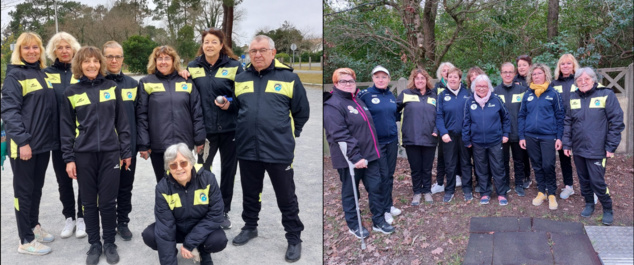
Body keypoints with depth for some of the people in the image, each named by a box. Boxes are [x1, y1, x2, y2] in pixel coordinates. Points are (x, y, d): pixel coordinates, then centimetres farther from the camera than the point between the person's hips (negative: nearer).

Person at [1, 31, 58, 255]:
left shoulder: (42, 74, 14)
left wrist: (53, 137, 14)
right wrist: (22, 141, -22)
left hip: (43, 143, 7)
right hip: (23, 144, -7)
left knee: (37, 188, 17)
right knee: (24, 190, 2)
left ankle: (34, 225, 33)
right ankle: (26, 240, 10)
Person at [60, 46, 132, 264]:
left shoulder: (112, 88, 4)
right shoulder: (71, 93, 3)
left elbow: (122, 122, 6)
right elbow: (66, 128, 4)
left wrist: (126, 151, 3)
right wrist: (69, 158, -1)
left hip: (110, 153, 0)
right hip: (84, 154, 0)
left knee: (108, 201, 2)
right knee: (89, 202, 8)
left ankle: (109, 243, 18)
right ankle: (94, 244, 21)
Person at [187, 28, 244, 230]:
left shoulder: (234, 66, -2)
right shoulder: (193, 67, 5)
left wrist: (231, 104, -17)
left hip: (229, 128, -1)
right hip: (204, 128, 1)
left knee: (228, 168, 9)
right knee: (203, 168, 9)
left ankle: (224, 211, 26)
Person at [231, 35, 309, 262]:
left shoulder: (289, 78, -3)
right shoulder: (240, 79, 8)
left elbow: (302, 112, 3)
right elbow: (236, 108, 22)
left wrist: (288, 134, 7)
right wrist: (244, 130, 12)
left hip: (279, 149, -4)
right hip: (247, 149, 4)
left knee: (286, 197, 6)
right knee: (250, 193, 19)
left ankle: (294, 238, 20)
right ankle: (250, 227, 40)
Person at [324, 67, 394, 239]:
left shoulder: (358, 100, 14)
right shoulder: (332, 105, -14)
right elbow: (340, 135, -23)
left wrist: (374, 149, 20)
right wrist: (355, 157, -27)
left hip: (370, 154, 8)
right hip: (349, 159, -8)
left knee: (376, 188, 11)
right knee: (350, 192, 7)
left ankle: (378, 221, 25)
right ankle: (353, 225, 23)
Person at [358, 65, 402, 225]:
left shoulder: (391, 95, 9)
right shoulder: (365, 94, -10)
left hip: (392, 140, 6)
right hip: (376, 141, -5)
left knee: (390, 174, 13)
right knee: (382, 175, -1)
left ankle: (389, 205, 27)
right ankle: (384, 210, 12)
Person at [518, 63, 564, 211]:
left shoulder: (553, 94, 0)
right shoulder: (527, 95, 7)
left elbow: (560, 116, 1)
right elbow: (521, 116, 9)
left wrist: (559, 137, -5)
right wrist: (521, 136, 3)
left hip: (548, 136, -3)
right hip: (530, 136, 3)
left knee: (548, 166, -5)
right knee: (537, 166, 11)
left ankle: (552, 194, 11)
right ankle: (541, 192, 24)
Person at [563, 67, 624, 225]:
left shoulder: (606, 95, -8)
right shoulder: (573, 98, 6)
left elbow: (616, 122, -8)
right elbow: (568, 122, 10)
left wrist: (611, 147, -10)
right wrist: (567, 144, 5)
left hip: (597, 150, -4)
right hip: (578, 149, 5)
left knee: (597, 181, -4)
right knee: (583, 180, 14)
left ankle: (608, 210, 16)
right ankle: (589, 204, 34)